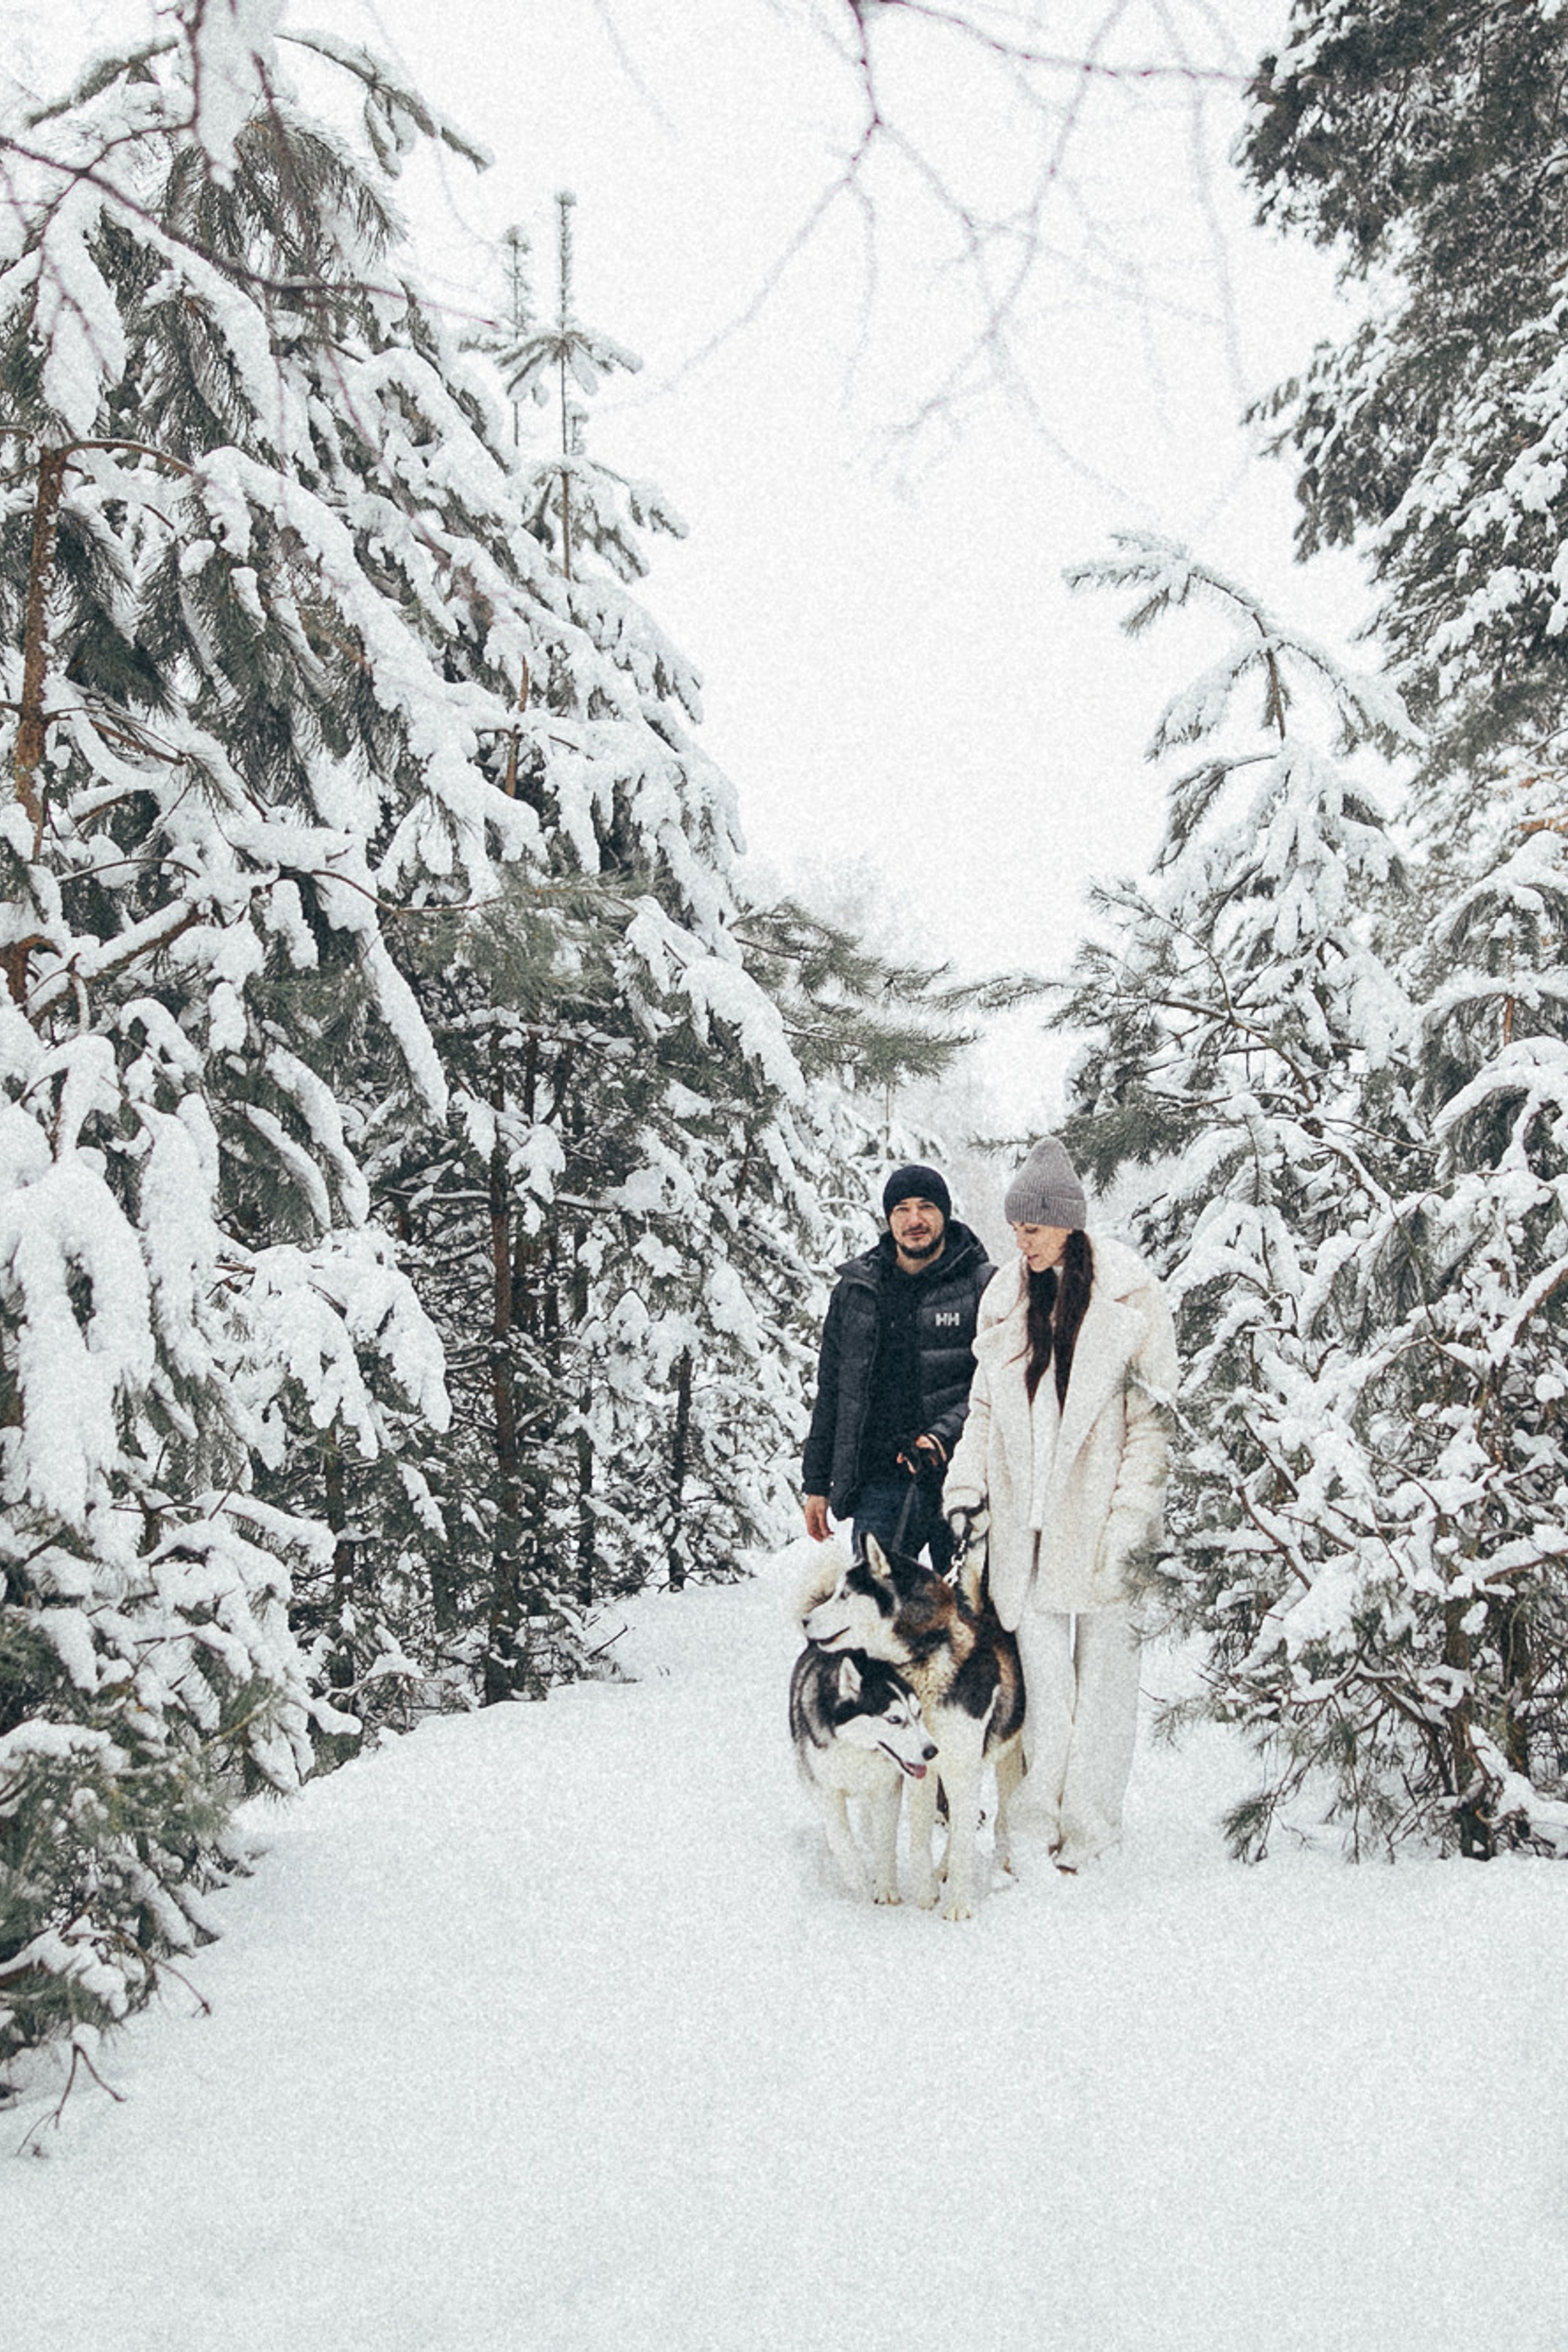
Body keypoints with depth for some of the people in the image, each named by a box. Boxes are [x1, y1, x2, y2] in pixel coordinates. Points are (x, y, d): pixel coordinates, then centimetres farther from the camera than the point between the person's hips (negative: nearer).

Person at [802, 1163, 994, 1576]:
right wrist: (816, 1483, 14)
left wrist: (946, 1433, -20)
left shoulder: (983, 1287, 1)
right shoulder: (855, 1290, 12)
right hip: (878, 1483, 3)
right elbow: (831, 1390, 17)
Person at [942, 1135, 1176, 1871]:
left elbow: (1153, 1416, -7)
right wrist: (966, 1490, 5)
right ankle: (1043, 1816, 9)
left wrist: (1131, 1520, -13)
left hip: (1099, 1523, -4)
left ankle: (1089, 1823, 11)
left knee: (1103, 1667, 3)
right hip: (1027, 1521, 4)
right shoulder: (1006, 1301, 11)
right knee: (1042, 1671, 3)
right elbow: (986, 1410, 17)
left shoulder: (1128, 1299, -5)